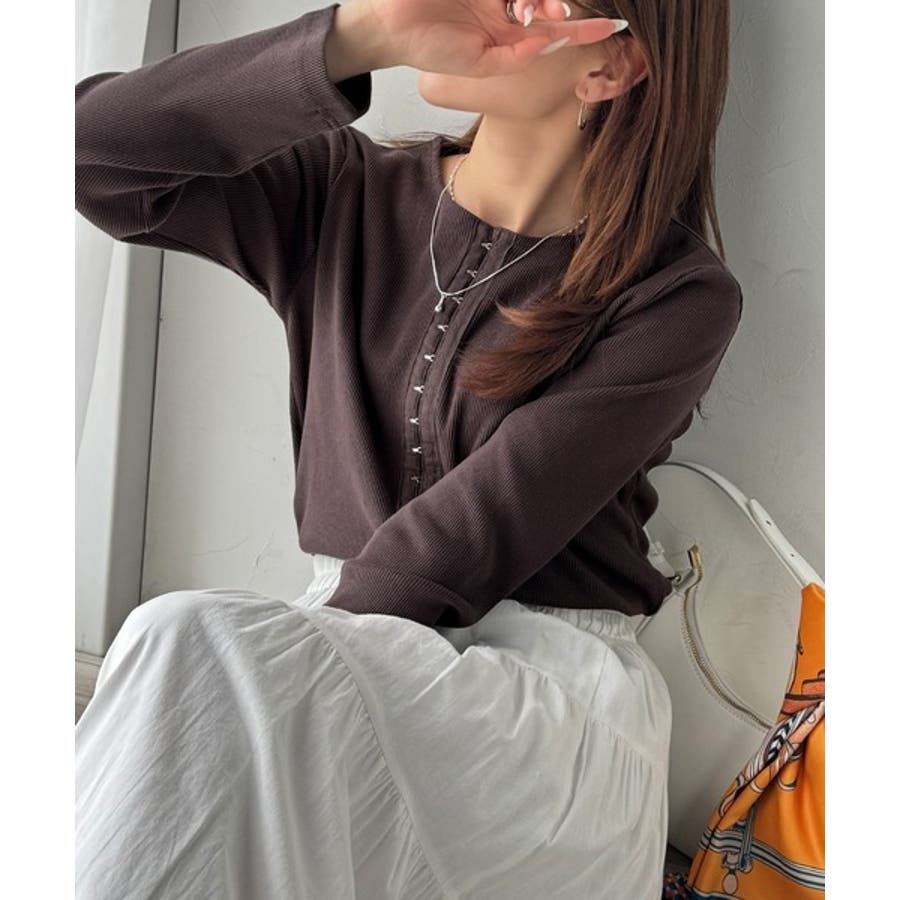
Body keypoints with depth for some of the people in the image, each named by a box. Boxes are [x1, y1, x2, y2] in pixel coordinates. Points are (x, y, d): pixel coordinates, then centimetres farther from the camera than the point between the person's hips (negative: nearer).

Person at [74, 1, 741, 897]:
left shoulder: (678, 295, -8)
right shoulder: (345, 196, 4)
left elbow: (474, 533, -14)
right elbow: (92, 152, -8)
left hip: (553, 685, -3)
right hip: (352, 639, 4)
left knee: (197, 655, -28)